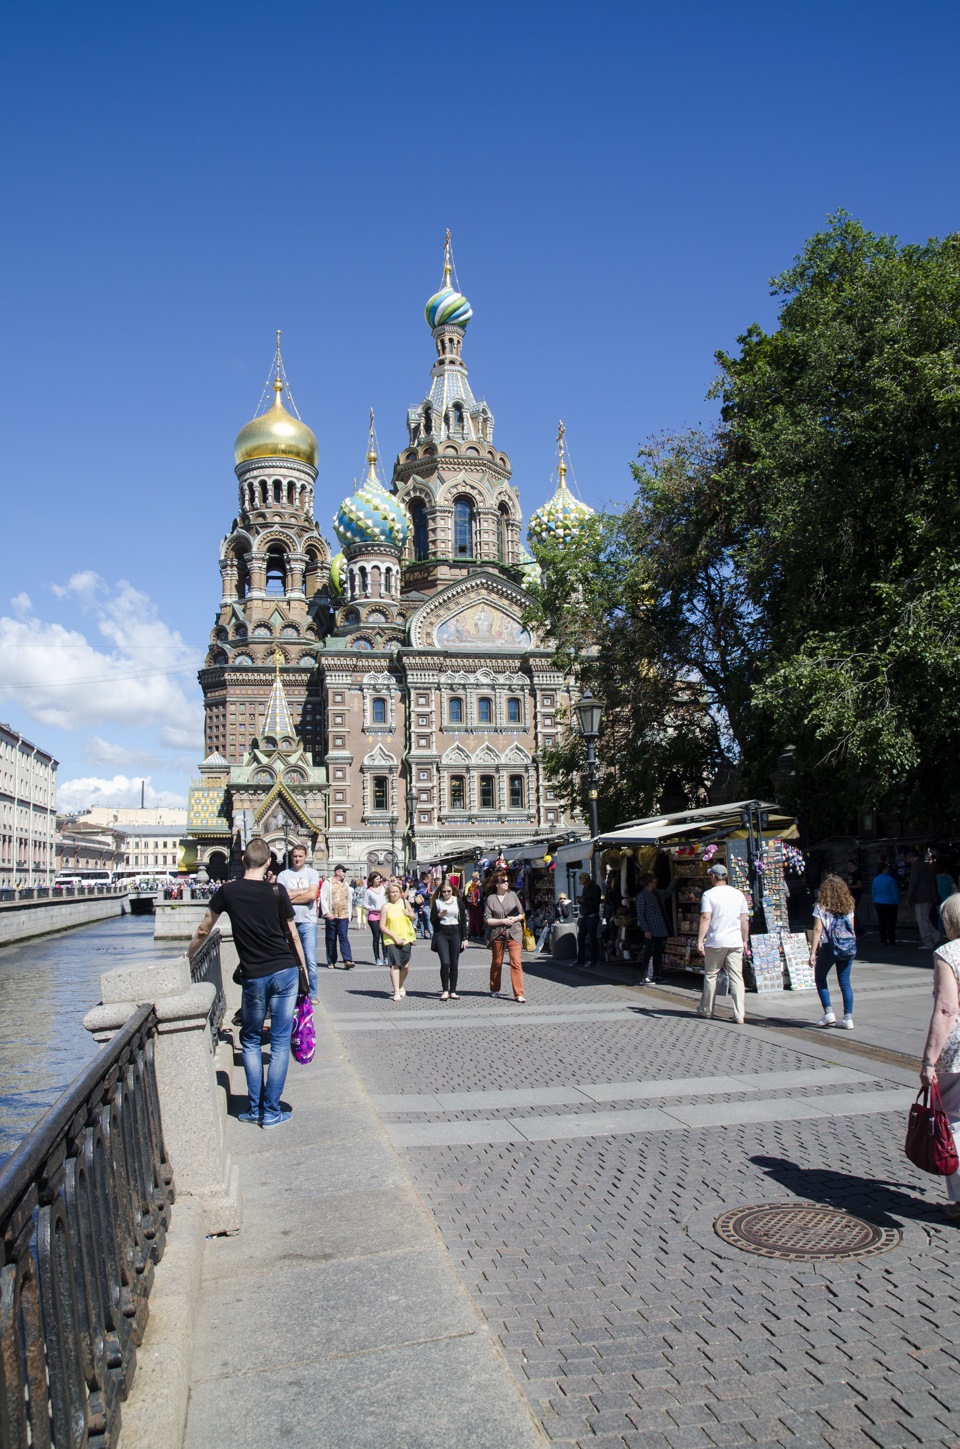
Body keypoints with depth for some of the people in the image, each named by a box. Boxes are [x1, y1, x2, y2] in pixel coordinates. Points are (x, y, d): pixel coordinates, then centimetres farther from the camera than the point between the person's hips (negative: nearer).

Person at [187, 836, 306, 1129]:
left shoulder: (227, 891, -2)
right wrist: (303, 969, 13)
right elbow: (293, 934, 2)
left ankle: (255, 1107, 17)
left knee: (251, 1041, 17)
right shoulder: (276, 892, -5)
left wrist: (186, 957, 25)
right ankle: (271, 1111, 7)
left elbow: (203, 930, 9)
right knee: (280, 1042, 6)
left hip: (254, 977, 0)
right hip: (286, 972, 0)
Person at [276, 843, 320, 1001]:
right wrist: (303, 892, -8)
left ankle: (312, 994, 5)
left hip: (308, 922, -2)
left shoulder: (312, 873, 4)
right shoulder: (283, 875, 7)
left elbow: (312, 895, -9)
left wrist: (290, 897, -6)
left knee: (310, 961, -4)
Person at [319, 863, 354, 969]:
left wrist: (349, 915, 15)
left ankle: (347, 961, -18)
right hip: (331, 916, -3)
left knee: (344, 938, -8)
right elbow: (323, 898, -5)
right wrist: (327, 912, -14)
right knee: (331, 940, 4)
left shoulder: (346, 885, 17)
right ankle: (331, 962, 12)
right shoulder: (328, 883, 1)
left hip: (343, 916, 3)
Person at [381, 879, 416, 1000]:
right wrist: (395, 937, -15)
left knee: (405, 966, 7)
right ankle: (396, 992, -7)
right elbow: (382, 926, -8)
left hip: (406, 939, 4)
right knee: (395, 965, -10)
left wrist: (409, 914, -4)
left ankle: (401, 986, 32)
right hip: (392, 940, -4)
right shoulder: (386, 907, -7)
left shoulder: (404, 902, 6)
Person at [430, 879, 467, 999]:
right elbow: (432, 920, 5)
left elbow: (463, 920, 7)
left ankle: (453, 991, 11)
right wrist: (439, 915, -16)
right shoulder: (437, 902, 3)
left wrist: (464, 938, 4)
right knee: (445, 963, -12)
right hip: (441, 934, -1)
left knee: (454, 964, 3)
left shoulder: (458, 902, 5)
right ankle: (445, 991, -3)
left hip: (455, 933, 1)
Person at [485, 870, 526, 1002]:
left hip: (514, 933, 0)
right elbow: (487, 919, -5)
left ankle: (519, 994, -10)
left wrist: (514, 919, -11)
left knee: (516, 962, -10)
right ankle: (494, 989, 31)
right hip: (497, 934, 0)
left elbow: (521, 914, 9)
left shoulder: (513, 895, 4)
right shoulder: (490, 899, -3)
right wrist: (503, 921, -14)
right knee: (496, 962, 12)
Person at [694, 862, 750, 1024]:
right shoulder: (739, 894, 7)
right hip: (736, 942, 3)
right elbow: (745, 920, 10)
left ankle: (706, 1010, 22)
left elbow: (705, 918, -14)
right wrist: (745, 941, 18)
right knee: (737, 978, 1)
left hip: (715, 943, -3)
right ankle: (739, 1015, -4)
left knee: (710, 976, 11)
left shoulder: (708, 895, -5)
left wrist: (700, 941, -15)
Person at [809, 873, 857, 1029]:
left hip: (828, 947, -4)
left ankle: (828, 1013, 5)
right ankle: (848, 1018, 4)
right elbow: (851, 928, 10)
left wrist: (813, 952, -9)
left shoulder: (821, 907, -6)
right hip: (848, 948, 4)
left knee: (820, 978, 14)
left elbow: (818, 930, -11)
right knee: (845, 982, 8)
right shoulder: (848, 905, 6)